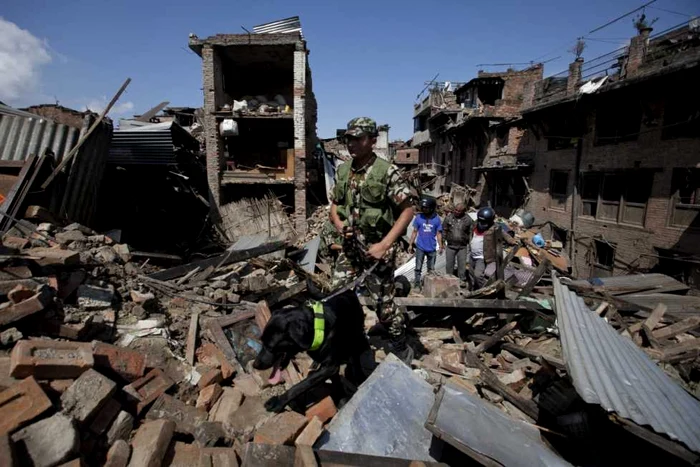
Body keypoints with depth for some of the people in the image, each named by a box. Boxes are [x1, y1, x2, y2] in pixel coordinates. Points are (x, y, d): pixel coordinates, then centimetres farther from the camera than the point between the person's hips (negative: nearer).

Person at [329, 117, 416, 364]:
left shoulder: (388, 172, -15)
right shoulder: (342, 171, 3)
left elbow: (407, 210, -15)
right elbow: (335, 204, 15)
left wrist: (384, 245, -20)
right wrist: (339, 224, -7)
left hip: (377, 248, -6)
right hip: (350, 247, 6)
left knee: (383, 303, 4)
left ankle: (402, 348, 28)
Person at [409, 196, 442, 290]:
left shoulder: (436, 219, -4)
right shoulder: (418, 217, -4)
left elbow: (438, 233, 2)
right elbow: (415, 232, 2)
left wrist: (440, 246, 2)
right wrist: (411, 244, 0)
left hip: (432, 248, 1)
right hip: (420, 247, -1)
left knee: (431, 269, 12)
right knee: (418, 268, 3)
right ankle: (417, 284, 13)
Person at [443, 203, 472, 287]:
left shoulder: (468, 219, -3)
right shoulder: (449, 217, -3)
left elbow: (470, 233, 4)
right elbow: (445, 230, 5)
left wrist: (469, 245, 2)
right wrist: (443, 242, 4)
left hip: (463, 247, -1)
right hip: (450, 246, 1)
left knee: (462, 264, 5)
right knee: (449, 264, 8)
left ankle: (462, 280, 18)